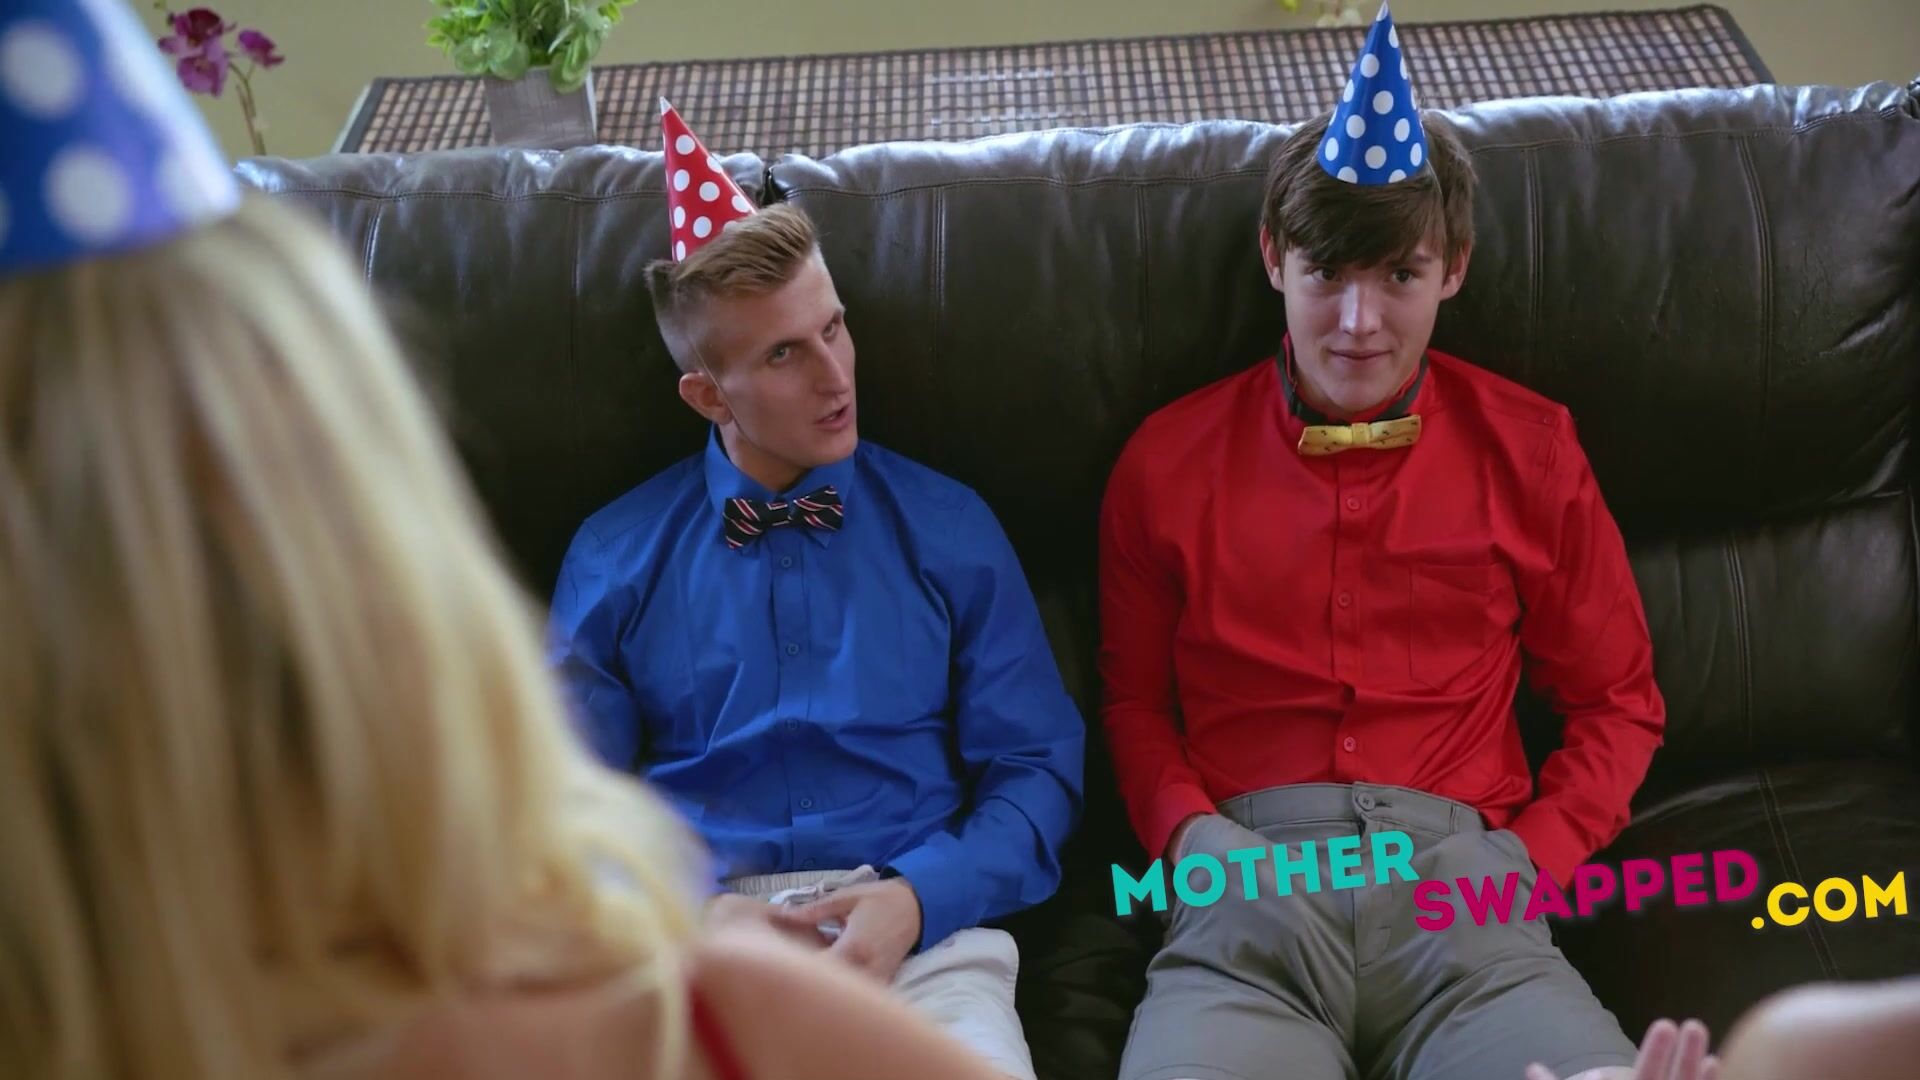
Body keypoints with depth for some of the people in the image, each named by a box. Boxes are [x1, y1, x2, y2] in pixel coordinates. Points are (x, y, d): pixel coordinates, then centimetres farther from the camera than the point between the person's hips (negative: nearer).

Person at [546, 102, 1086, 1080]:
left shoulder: (950, 528, 10)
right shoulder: (614, 555, 10)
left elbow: (1034, 770, 6)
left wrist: (914, 900, -11)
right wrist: (687, 917, -12)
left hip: (918, 926, 0)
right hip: (694, 925, 0)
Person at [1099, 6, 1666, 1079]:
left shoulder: (1531, 449, 12)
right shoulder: (1167, 462, 11)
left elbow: (1618, 702, 17)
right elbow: (1135, 698, 19)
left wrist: (1529, 860, 2)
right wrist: (1195, 837, 0)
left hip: (1457, 874, 1)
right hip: (1253, 888, -1)